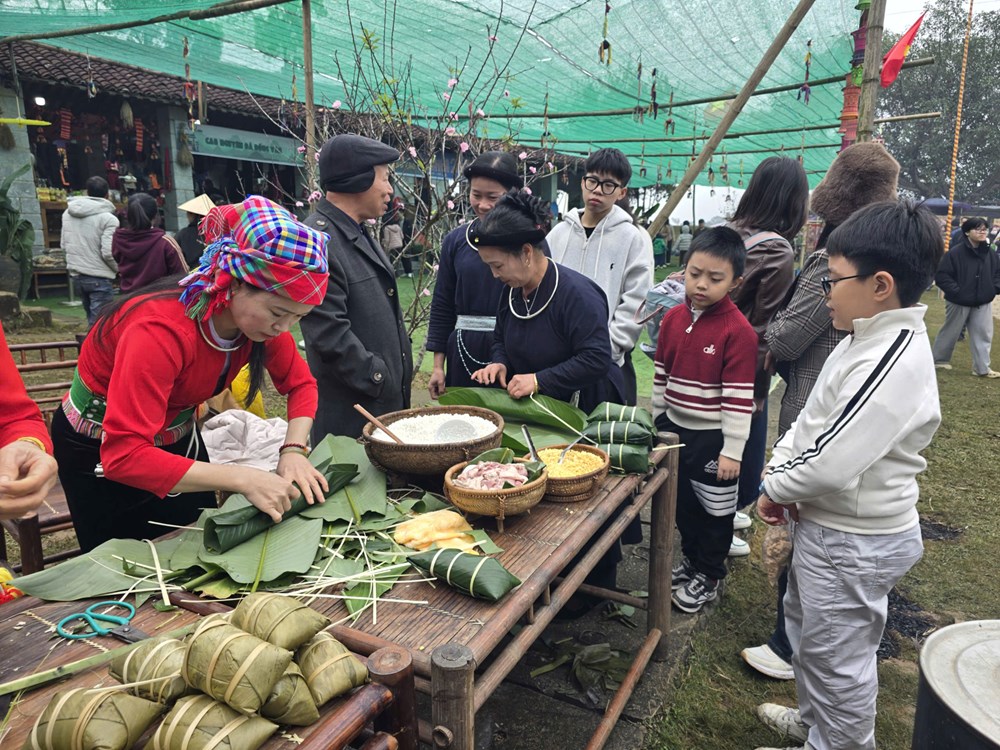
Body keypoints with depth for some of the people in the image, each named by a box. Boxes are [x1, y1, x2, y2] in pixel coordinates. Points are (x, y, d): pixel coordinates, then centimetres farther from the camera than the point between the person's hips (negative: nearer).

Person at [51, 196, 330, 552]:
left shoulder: (260, 315, -19)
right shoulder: (160, 330, -38)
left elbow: (301, 384, -7)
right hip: (100, 453, -5)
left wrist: (293, 449, -25)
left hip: (177, 437, 6)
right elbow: (124, 455, -42)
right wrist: (242, 478, -46)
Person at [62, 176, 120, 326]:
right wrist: (119, 269, -1)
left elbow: (63, 245, 12)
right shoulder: (108, 218, -13)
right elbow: (108, 252, -18)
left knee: (92, 319, 20)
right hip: (99, 278, -7)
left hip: (76, 276, 7)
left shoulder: (67, 213, 8)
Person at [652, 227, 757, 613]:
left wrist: (732, 450, -16)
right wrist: (657, 420, 12)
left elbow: (739, 397, -18)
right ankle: (691, 558, 42)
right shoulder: (673, 318, -1)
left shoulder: (738, 331, -19)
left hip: (713, 436, -6)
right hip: (674, 428, 6)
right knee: (682, 501, 21)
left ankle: (708, 576, 31)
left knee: (714, 509, 12)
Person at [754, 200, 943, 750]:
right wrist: (777, 473, -4)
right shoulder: (867, 340, 4)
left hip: (853, 543, -10)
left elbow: (830, 463, -31)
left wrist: (776, 488, -13)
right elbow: (808, 421, 9)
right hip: (827, 524, 11)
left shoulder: (894, 364, -29)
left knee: (836, 656, 10)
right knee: (805, 623, 28)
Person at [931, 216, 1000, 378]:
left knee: (983, 334, 5)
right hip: (959, 302, -5)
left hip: (983, 303, 5)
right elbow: (941, 275, -17)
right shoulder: (955, 252, -15)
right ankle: (939, 360, 26)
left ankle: (982, 368, 13)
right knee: (950, 332, 9)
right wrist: (956, 291, -20)